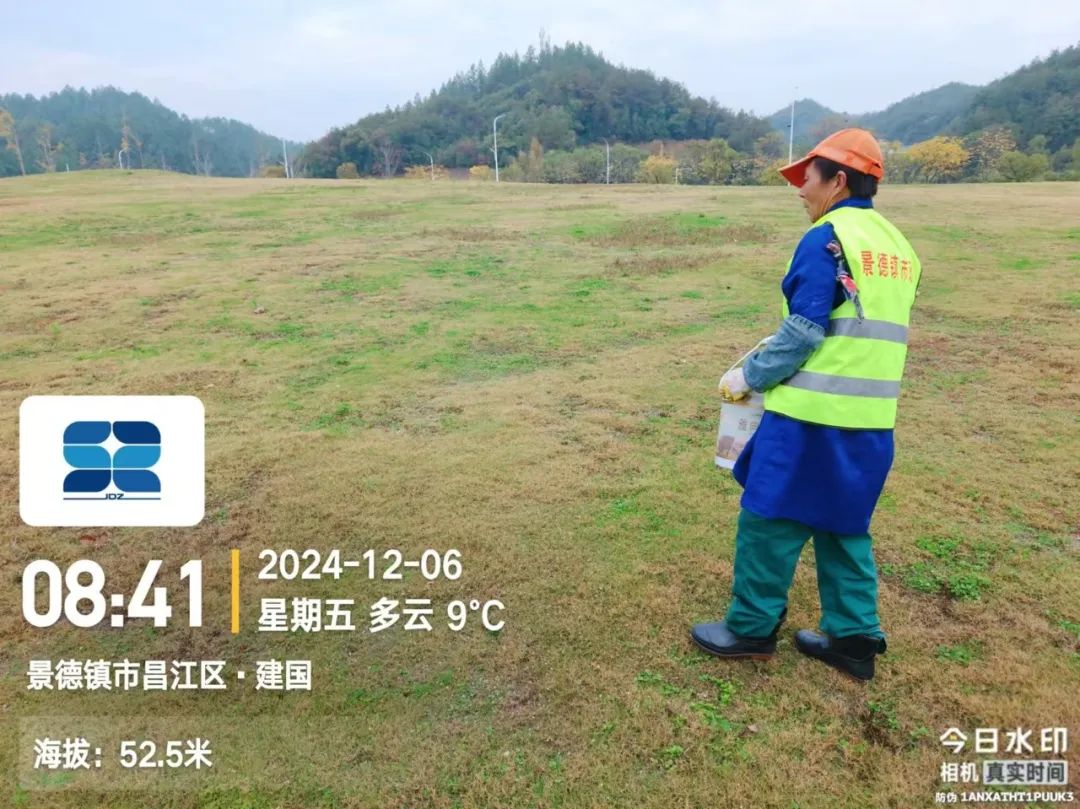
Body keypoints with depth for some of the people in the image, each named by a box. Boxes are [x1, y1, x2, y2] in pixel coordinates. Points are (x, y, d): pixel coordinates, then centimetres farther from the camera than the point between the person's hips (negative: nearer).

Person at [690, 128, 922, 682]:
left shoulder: (826, 239, -12)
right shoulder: (896, 244, 14)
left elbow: (804, 331, -17)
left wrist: (750, 375, -5)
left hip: (813, 413, -8)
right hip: (869, 417, 8)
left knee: (770, 520, 5)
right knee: (843, 526, 17)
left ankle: (750, 628, 17)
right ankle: (854, 637, 23)